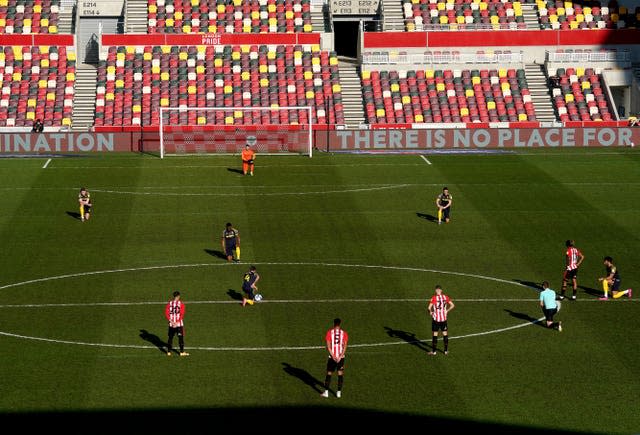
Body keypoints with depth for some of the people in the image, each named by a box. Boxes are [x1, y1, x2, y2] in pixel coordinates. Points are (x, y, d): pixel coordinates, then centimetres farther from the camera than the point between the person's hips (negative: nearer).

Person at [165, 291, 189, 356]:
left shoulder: (169, 303, 3)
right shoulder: (181, 304, -7)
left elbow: (166, 313, -2)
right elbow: (182, 314, -14)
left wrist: (171, 321, -5)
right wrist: (177, 322, -12)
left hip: (171, 324, 3)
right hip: (179, 324, -3)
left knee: (170, 337, 12)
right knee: (181, 337, 4)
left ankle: (169, 351, 14)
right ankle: (182, 352, 6)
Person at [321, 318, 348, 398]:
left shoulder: (329, 332, -3)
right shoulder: (344, 333, -1)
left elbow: (328, 346, -9)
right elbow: (345, 346, -7)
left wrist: (333, 356, -9)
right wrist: (340, 356, -11)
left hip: (332, 356, 0)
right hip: (341, 357, 0)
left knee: (329, 373, 8)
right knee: (340, 374, 7)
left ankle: (326, 392, 8)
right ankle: (339, 392, 6)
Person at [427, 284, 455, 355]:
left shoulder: (434, 298, -13)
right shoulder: (445, 297, -1)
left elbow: (429, 308, -18)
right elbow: (452, 305, 3)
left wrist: (430, 312, 2)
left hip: (436, 318, -3)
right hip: (444, 318, 3)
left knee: (435, 334, 4)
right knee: (445, 334, 12)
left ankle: (433, 351, 9)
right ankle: (446, 350, 18)